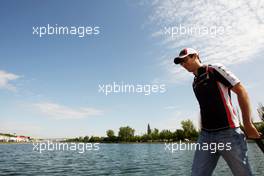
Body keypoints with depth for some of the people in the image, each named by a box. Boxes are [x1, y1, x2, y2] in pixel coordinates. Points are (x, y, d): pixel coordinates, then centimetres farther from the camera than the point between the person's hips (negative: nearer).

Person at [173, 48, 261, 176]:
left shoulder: (215, 69, -2)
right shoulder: (195, 83, 17)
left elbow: (241, 91, -6)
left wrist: (248, 124, -11)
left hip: (228, 132, -6)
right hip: (205, 135, 6)